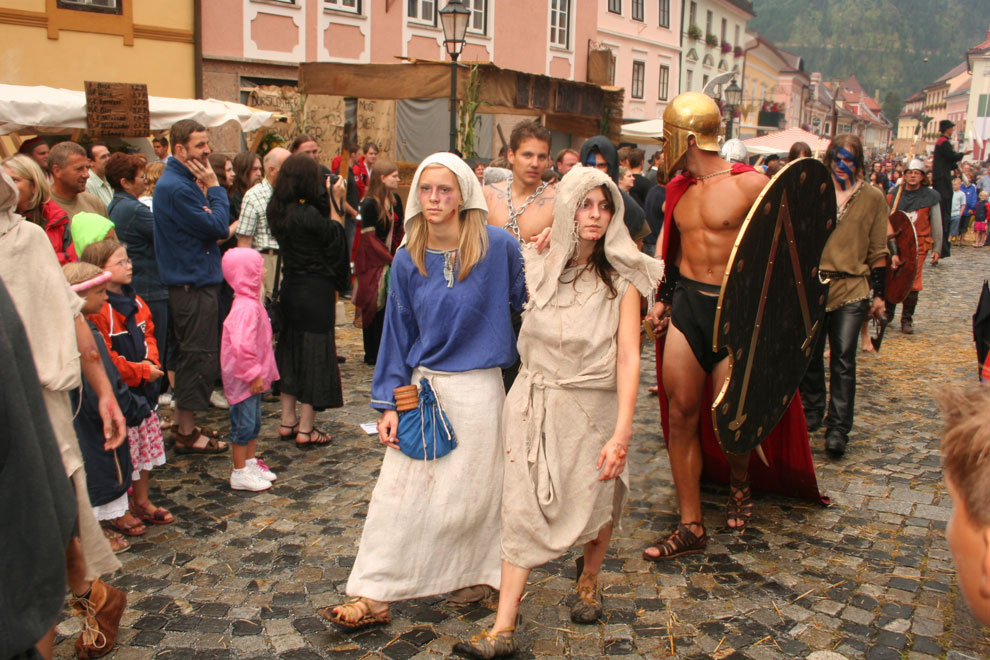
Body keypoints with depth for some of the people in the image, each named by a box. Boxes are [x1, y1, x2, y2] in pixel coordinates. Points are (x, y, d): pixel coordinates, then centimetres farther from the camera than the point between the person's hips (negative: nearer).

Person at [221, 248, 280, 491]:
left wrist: (262, 373, 18)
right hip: (243, 378, -10)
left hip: (252, 376, 10)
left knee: (253, 422, 19)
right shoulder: (246, 307, -24)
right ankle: (240, 473, 11)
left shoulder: (251, 302, 10)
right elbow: (242, 345, -29)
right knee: (244, 424, 0)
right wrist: (253, 375, -23)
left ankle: (251, 463, 33)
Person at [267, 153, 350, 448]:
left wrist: (328, 199, 6)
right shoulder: (307, 213, -22)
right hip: (315, 290, -8)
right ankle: (306, 429, 7)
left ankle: (288, 421, 26)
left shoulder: (277, 210, 2)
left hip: (290, 288, 8)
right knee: (315, 352, 2)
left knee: (290, 350, 17)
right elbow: (334, 234, -7)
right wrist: (336, 199, -3)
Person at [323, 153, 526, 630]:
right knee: (398, 491, 3)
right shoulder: (408, 260, 0)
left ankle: (474, 575, 30)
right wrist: (389, 403, 3)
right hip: (422, 386, 3)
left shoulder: (498, 246, -9)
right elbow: (398, 333, 4)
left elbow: (526, 302, 7)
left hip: (477, 388, -2)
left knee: (468, 496, 7)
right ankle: (373, 596, 11)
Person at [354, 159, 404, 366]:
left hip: (391, 260, 6)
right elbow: (370, 238, -14)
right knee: (374, 306, 0)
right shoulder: (369, 204, -12)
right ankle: (372, 354, 9)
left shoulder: (395, 200, 8)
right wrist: (392, 260, -15)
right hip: (372, 262, -6)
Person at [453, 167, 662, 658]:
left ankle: (589, 578, 45)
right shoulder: (539, 270, 1)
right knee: (522, 508, -1)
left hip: (591, 408, -2)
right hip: (534, 403, 2)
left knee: (593, 504, 13)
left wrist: (622, 433, -21)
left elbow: (628, 357, -15)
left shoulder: (621, 278, -8)